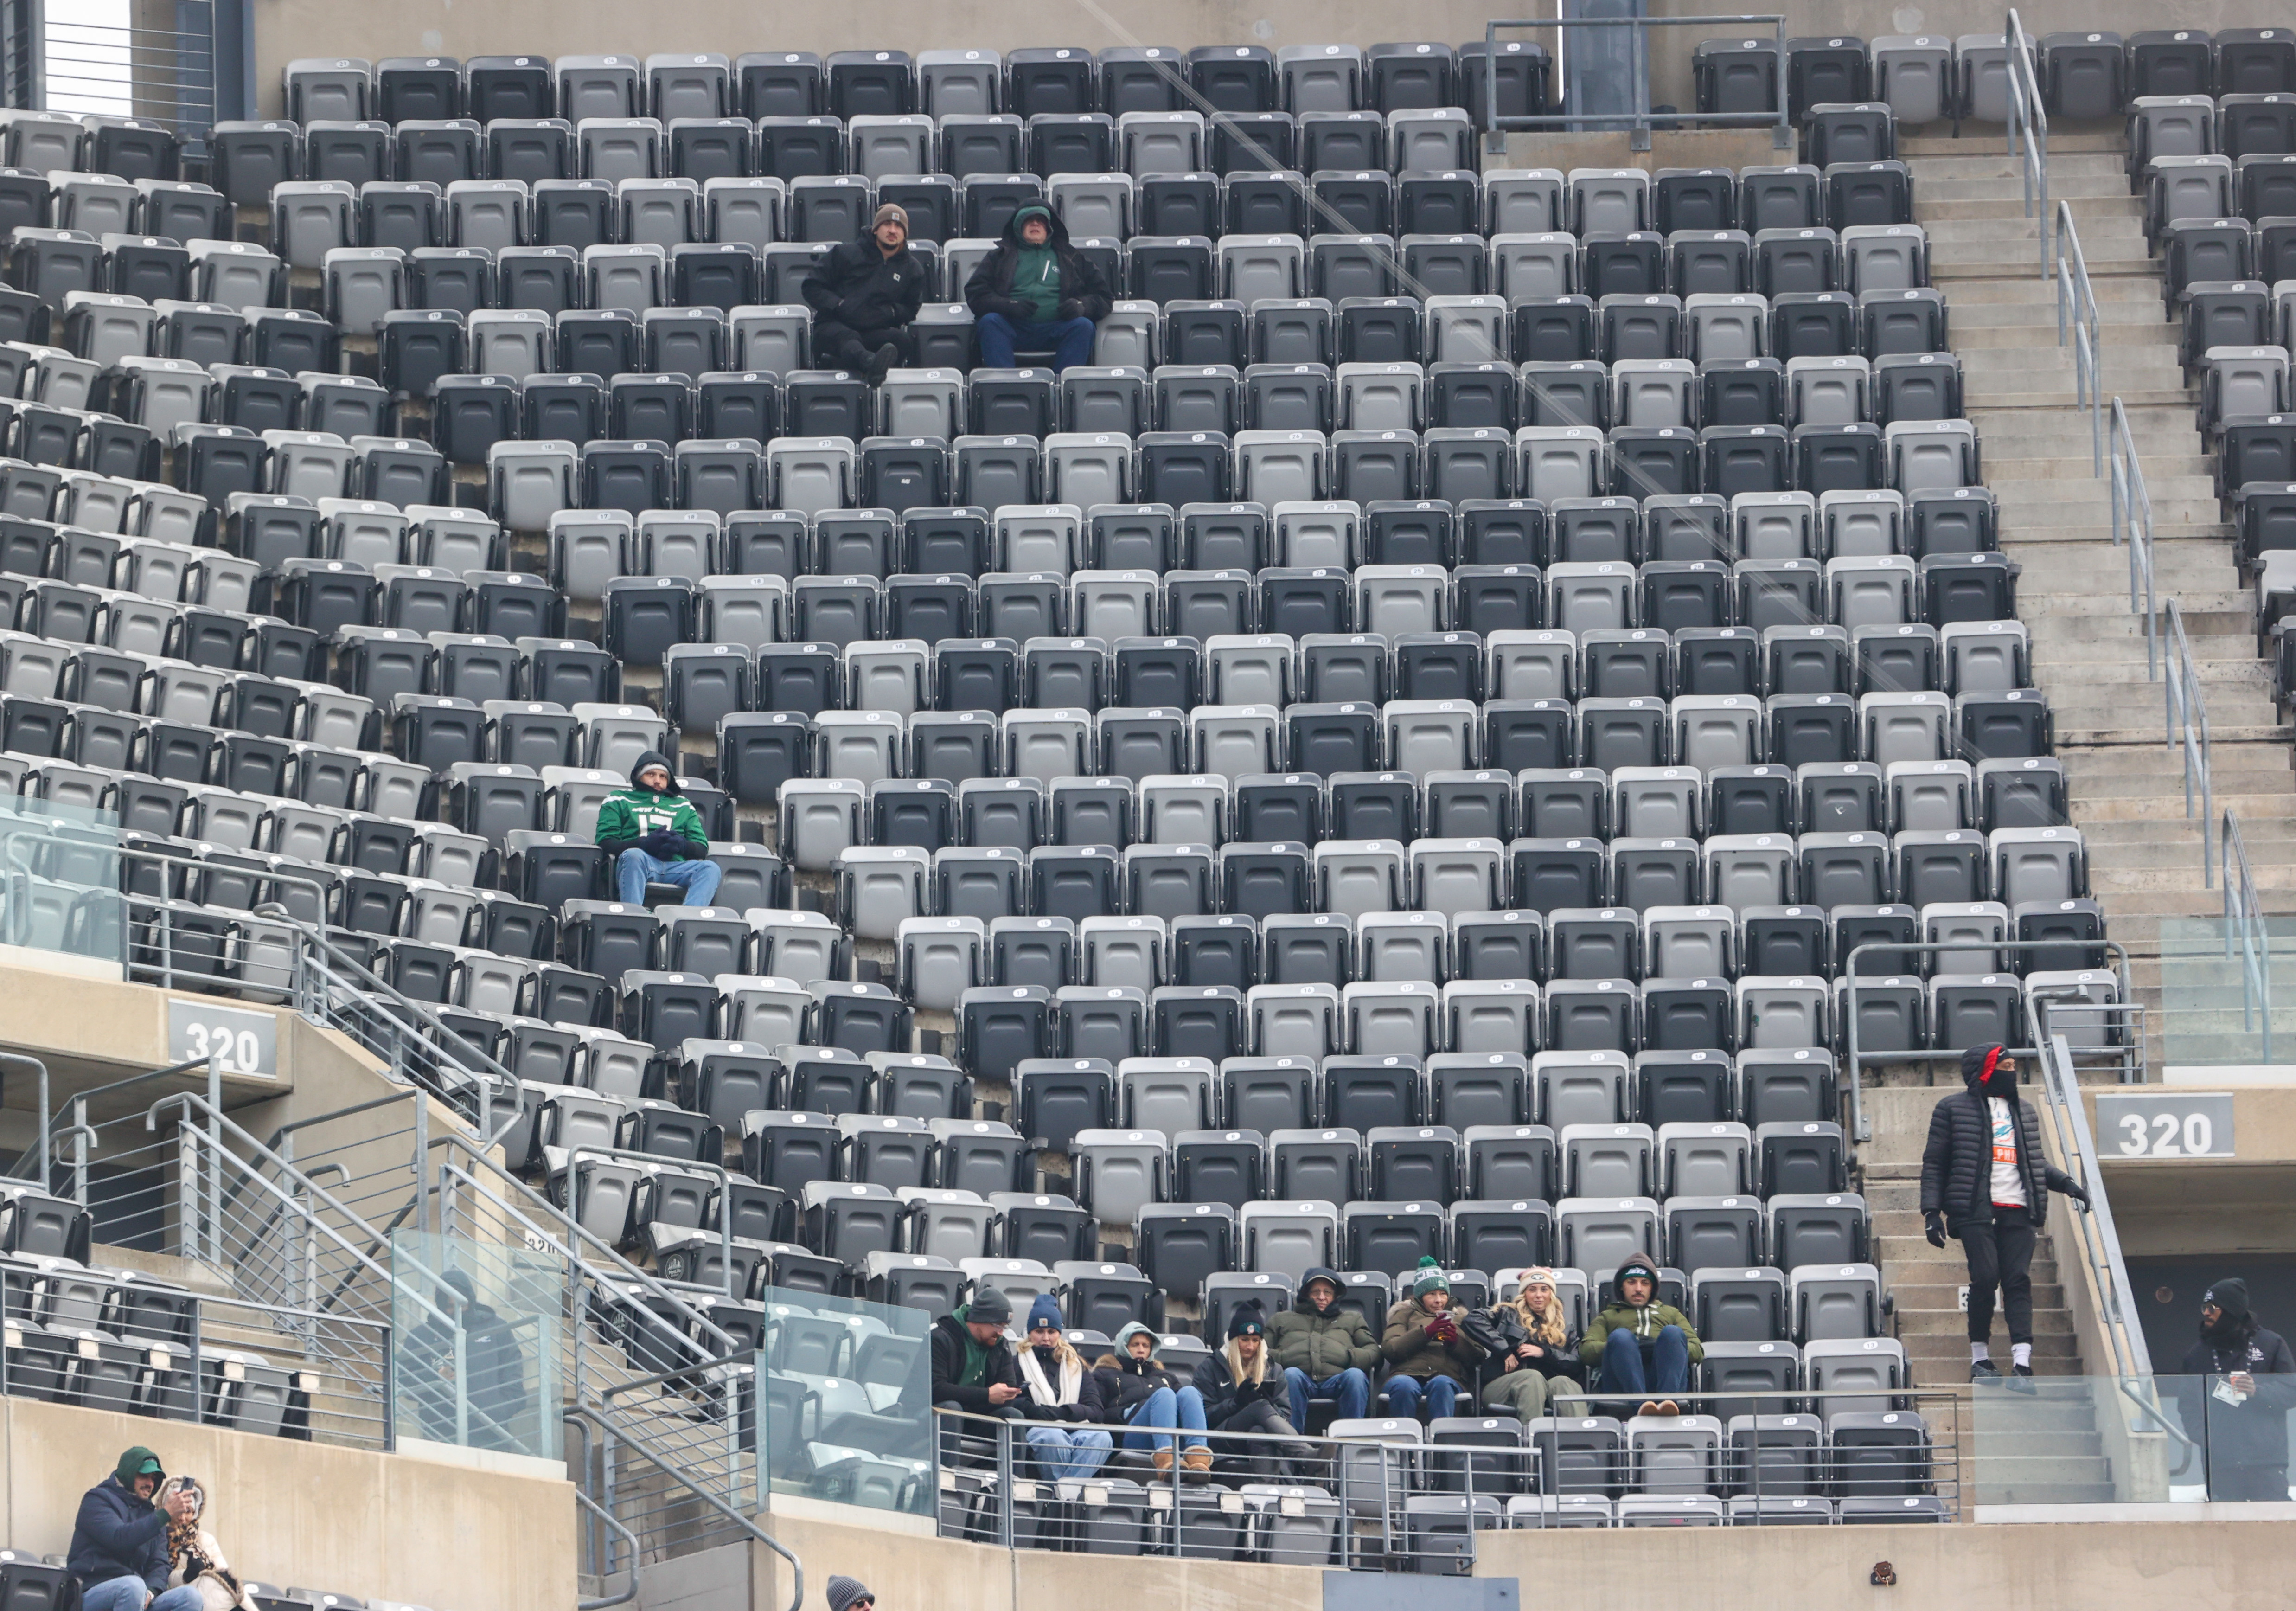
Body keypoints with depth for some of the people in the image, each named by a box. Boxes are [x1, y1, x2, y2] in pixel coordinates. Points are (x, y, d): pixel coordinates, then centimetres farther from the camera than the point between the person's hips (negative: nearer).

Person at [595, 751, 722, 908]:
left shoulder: (683, 805, 33)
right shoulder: (618, 800, 24)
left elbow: (702, 849, 22)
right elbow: (605, 842, 9)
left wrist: (682, 845, -3)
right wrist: (645, 844, -8)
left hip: (675, 867, 3)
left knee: (711, 869, -27)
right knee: (633, 856, -38)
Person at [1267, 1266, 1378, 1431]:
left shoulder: (1352, 1319, 35)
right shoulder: (1282, 1320, 35)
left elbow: (1373, 1350, 20)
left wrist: (1353, 1357, -3)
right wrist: (1278, 1358, -1)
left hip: (1336, 1378, 0)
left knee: (1356, 1375, -34)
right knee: (1291, 1375, -36)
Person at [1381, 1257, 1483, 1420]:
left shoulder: (1459, 1317, 31)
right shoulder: (1406, 1314, 28)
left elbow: (1479, 1357, 17)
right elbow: (1389, 1350, 8)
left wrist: (1456, 1342, -3)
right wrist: (1427, 1332, -3)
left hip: (1448, 1377, 1)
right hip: (1408, 1375, -1)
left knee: (1441, 1384, -37)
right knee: (1403, 1385, -37)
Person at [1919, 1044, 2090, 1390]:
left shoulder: (2024, 1112, 23)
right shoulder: (1954, 1109, 9)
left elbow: (2036, 1162, 27)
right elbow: (1934, 1164, 7)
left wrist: (2065, 1182, 10)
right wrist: (1932, 1211, -2)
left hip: (2018, 1212, 4)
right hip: (1976, 1209, -4)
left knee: (2018, 1281, -8)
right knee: (1985, 1277, -14)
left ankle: (2022, 1364, -16)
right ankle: (1980, 1358, 1)